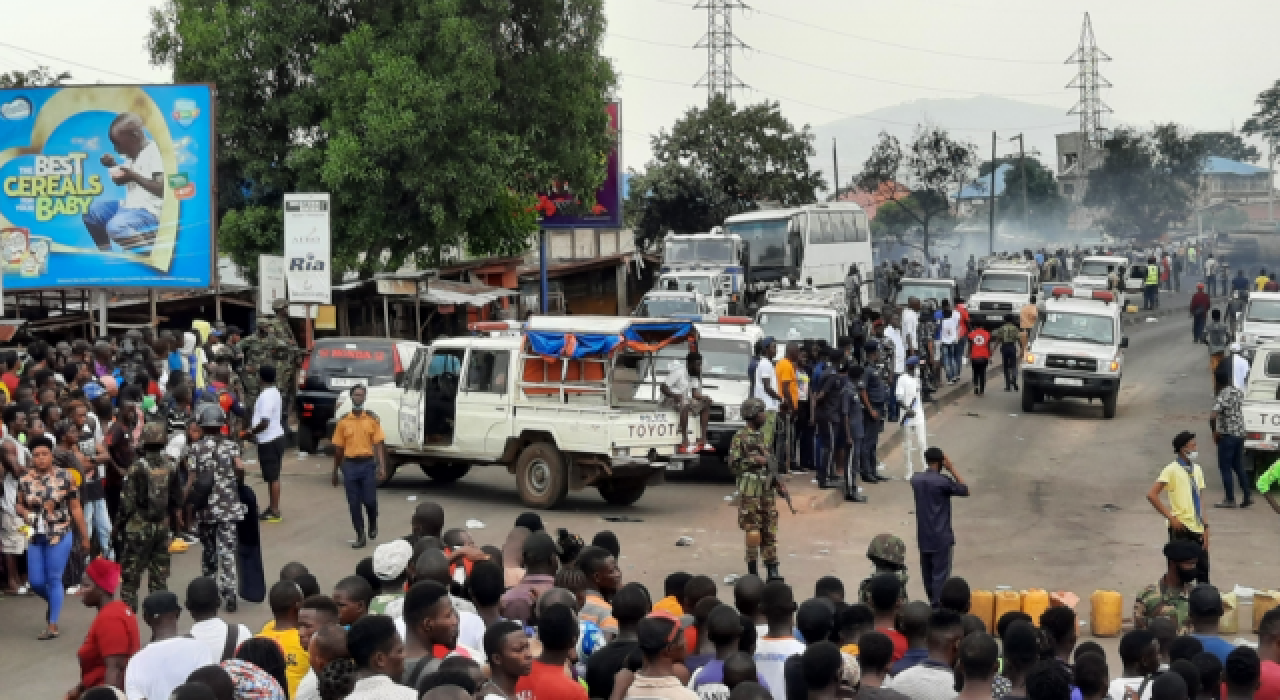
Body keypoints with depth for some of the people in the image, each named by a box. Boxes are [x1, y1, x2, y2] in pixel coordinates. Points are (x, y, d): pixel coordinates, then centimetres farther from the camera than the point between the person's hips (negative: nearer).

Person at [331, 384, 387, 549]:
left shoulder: (372, 419, 1)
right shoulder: (343, 421, 4)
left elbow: (379, 445, -2)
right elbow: (338, 448, 8)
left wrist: (382, 467, -11)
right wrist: (335, 471, 11)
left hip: (368, 464, -1)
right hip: (350, 465, 1)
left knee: (369, 500, -1)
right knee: (354, 503, 2)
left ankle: (373, 525, 30)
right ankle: (360, 536, 12)